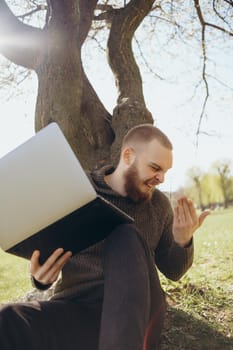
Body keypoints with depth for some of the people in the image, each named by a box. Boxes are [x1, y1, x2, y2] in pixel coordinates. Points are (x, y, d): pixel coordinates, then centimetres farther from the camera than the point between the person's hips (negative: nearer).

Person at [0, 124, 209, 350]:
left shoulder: (159, 204, 7)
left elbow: (173, 271, 13)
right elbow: (44, 258, 8)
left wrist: (182, 241, -9)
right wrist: (42, 276, -16)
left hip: (137, 311, 3)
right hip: (77, 309, -2)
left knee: (125, 237, -30)